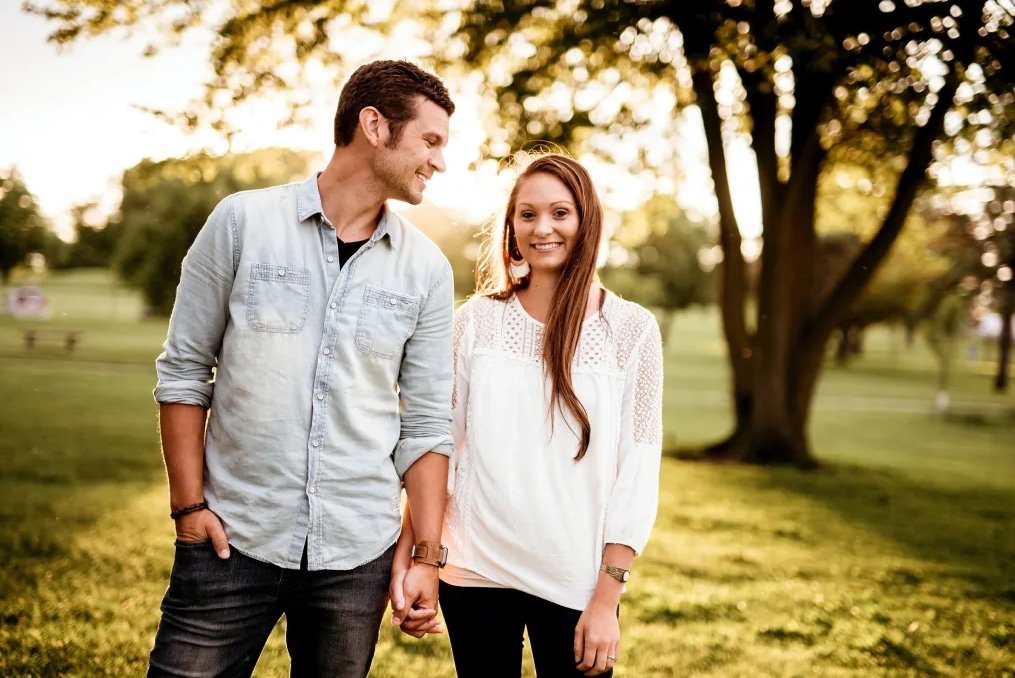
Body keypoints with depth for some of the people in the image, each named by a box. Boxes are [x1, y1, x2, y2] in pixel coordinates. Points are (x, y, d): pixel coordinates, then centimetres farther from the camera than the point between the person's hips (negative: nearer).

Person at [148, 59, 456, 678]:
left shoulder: (426, 268, 3)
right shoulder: (243, 221, -2)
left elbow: (427, 423, 5)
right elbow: (184, 372, 2)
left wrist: (426, 555, 0)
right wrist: (190, 504, -4)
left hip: (358, 554, 2)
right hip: (233, 537, -1)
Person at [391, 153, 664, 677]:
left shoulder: (631, 329, -3)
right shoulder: (476, 320, 0)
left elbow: (638, 471, -4)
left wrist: (606, 597, -8)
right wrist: (407, 556, -1)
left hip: (574, 580, -1)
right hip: (473, 571, 1)